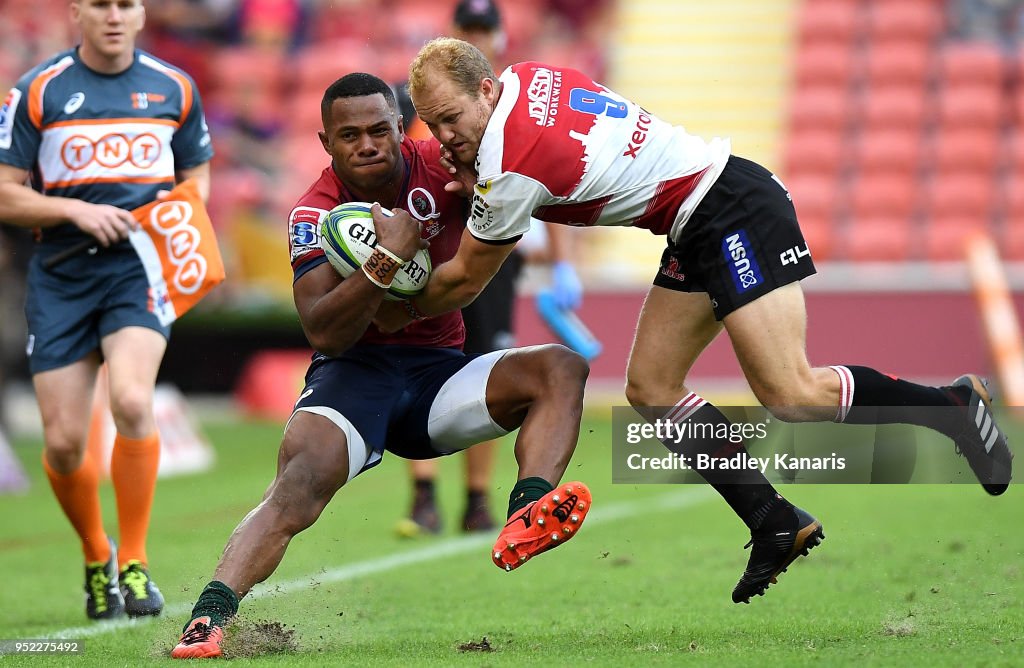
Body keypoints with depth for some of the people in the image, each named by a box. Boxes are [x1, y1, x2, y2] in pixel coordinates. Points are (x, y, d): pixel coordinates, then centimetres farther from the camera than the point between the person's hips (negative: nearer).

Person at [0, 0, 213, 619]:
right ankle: (96, 556, 25)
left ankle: (134, 562, -11)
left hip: (141, 266, 0)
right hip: (61, 273, 0)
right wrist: (77, 209, -14)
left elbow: (197, 174, 19)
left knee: (132, 401, -25)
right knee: (63, 442, -3)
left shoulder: (174, 88, 7)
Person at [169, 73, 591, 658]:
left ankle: (527, 517, -41)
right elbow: (324, 332, -19)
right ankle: (212, 616, -40)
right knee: (302, 479, -31)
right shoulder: (316, 214, -10)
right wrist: (387, 259, -31)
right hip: (355, 373, -4)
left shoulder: (440, 166, -4)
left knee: (561, 368, -18)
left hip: (438, 371, 4)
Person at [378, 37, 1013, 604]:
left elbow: (464, 281, -7)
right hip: (699, 232, 11)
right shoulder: (527, 76, 3)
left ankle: (954, 403, 1)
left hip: (734, 210, -11)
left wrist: (395, 314, 12)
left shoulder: (512, 166, -22)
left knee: (791, 396, -19)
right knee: (650, 388, 4)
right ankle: (779, 525, 4)